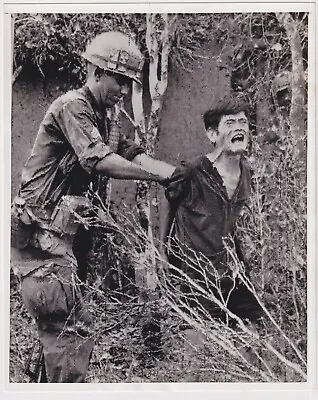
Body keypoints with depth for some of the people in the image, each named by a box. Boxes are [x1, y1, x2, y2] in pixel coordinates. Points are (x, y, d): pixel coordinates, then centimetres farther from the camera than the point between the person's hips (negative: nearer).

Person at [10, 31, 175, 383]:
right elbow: (98, 161, -24)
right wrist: (157, 175, -19)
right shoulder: (72, 106, -12)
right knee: (73, 327, -9)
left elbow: (133, 153, 10)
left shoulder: (99, 118, 19)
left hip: (60, 229, 10)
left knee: (56, 325, 16)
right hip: (40, 230, -10)